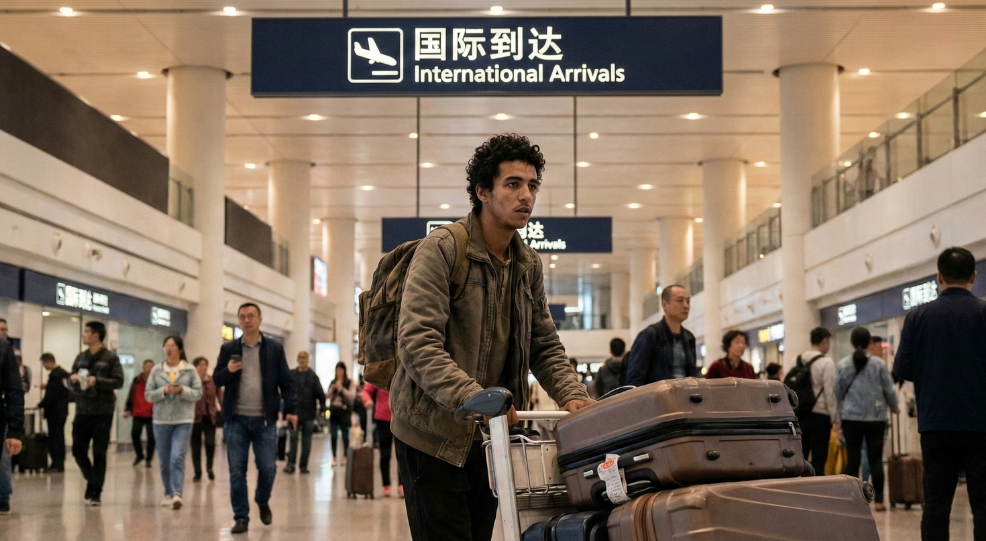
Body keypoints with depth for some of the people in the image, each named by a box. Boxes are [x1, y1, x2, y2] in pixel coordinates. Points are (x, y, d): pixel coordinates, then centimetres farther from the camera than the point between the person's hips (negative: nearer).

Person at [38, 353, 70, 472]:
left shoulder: (55, 375, -19)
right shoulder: (63, 373, 10)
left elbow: (50, 396, -21)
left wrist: (41, 405, -8)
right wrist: (47, 387, 16)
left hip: (54, 412, -10)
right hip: (62, 411, 10)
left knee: (54, 437, -5)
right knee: (59, 437, 13)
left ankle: (57, 464, -4)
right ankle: (59, 463, 18)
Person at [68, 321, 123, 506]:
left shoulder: (110, 358, -4)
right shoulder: (80, 357, 12)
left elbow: (118, 381, -10)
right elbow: (70, 384, 14)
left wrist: (97, 381, -21)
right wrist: (72, 379, -9)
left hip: (102, 412, -5)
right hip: (82, 410, 5)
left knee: (99, 453, -1)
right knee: (78, 450, 6)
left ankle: (95, 492, 5)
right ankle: (93, 481, 27)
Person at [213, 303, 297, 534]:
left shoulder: (275, 348, 4)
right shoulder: (228, 348, 7)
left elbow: (286, 381, 4)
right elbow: (216, 379, 8)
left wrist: (290, 409, -7)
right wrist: (228, 371, -14)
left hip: (265, 419, -1)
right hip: (236, 419, 1)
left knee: (268, 467, 0)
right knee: (237, 470, 0)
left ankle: (263, 502, 28)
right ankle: (241, 517, 8)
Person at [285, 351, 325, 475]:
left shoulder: (313, 376, 3)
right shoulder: (291, 374, 4)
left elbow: (320, 393, -1)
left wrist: (322, 406, -11)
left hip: (309, 413, 1)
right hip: (294, 412, -1)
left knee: (306, 440, 6)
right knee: (293, 437, -7)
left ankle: (304, 465, 12)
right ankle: (290, 464, -5)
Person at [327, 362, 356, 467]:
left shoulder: (350, 383, 0)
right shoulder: (332, 382, 11)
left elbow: (352, 396, -10)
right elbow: (328, 396, 9)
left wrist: (342, 389, -19)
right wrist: (332, 389, -9)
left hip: (345, 411, -3)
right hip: (334, 411, 3)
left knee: (345, 435, 2)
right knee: (333, 436, -2)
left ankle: (345, 457, 12)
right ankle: (334, 458, 0)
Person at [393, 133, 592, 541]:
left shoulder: (529, 265, 10)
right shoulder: (441, 249, -13)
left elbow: (545, 347, 12)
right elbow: (417, 343, -22)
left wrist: (572, 396, -7)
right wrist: (472, 398, -35)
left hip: (488, 437, 7)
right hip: (434, 434, -7)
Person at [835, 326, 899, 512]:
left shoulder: (842, 365, 0)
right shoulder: (879, 364, -2)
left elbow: (837, 392, 5)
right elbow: (889, 390, 2)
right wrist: (894, 407, 20)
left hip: (851, 417, 1)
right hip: (876, 417, 0)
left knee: (852, 459, 4)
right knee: (876, 459, 3)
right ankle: (878, 500, 3)